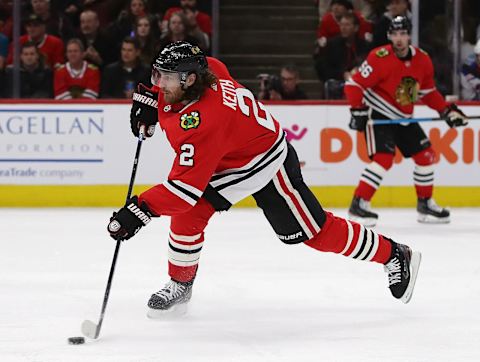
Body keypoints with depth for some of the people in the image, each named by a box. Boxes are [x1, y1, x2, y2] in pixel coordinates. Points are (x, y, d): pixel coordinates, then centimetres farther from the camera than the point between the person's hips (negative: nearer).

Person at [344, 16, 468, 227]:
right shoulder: (380, 58, -21)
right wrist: (358, 112, -24)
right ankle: (358, 205, -19)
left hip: (403, 118, 7)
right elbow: (354, 85, -19)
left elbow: (428, 91, 12)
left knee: (426, 155, 8)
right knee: (384, 158, -23)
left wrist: (447, 111, 4)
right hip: (379, 114, -7)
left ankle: (425, 204, 23)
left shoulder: (422, 60, -2)